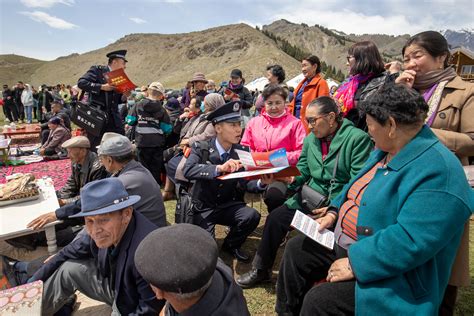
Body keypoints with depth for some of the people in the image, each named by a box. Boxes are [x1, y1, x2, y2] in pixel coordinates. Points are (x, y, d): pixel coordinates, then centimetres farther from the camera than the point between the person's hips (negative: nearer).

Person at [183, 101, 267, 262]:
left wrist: (261, 183, -29)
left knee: (252, 215, -24)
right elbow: (188, 170, -30)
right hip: (203, 207, -3)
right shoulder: (201, 147, -12)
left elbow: (245, 183, -6)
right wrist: (219, 168, -45)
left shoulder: (243, 151, -3)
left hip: (229, 205, 3)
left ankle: (231, 245, 7)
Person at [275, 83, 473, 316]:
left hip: (388, 276, -9)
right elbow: (358, 186, 18)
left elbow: (411, 241, -32)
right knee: (296, 250, 10)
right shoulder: (386, 150, 5)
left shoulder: (437, 172, -26)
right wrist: (334, 212, 4)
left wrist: (355, 264, -27)